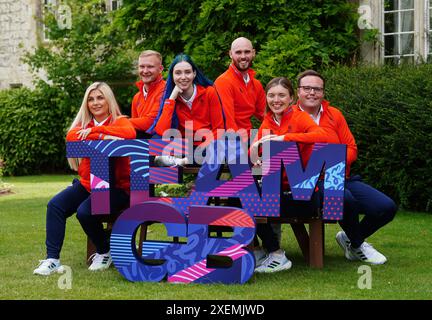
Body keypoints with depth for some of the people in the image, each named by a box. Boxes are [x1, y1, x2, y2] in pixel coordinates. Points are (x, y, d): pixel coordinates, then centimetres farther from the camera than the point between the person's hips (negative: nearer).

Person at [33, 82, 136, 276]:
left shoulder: (120, 121, -1)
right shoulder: (84, 123, 12)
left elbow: (130, 133, -26)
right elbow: (71, 136, -11)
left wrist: (95, 130, -21)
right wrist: (102, 137, -27)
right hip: (87, 183, 6)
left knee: (85, 211, -27)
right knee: (55, 205, -15)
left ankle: (104, 252, 0)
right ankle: (52, 259, -11)